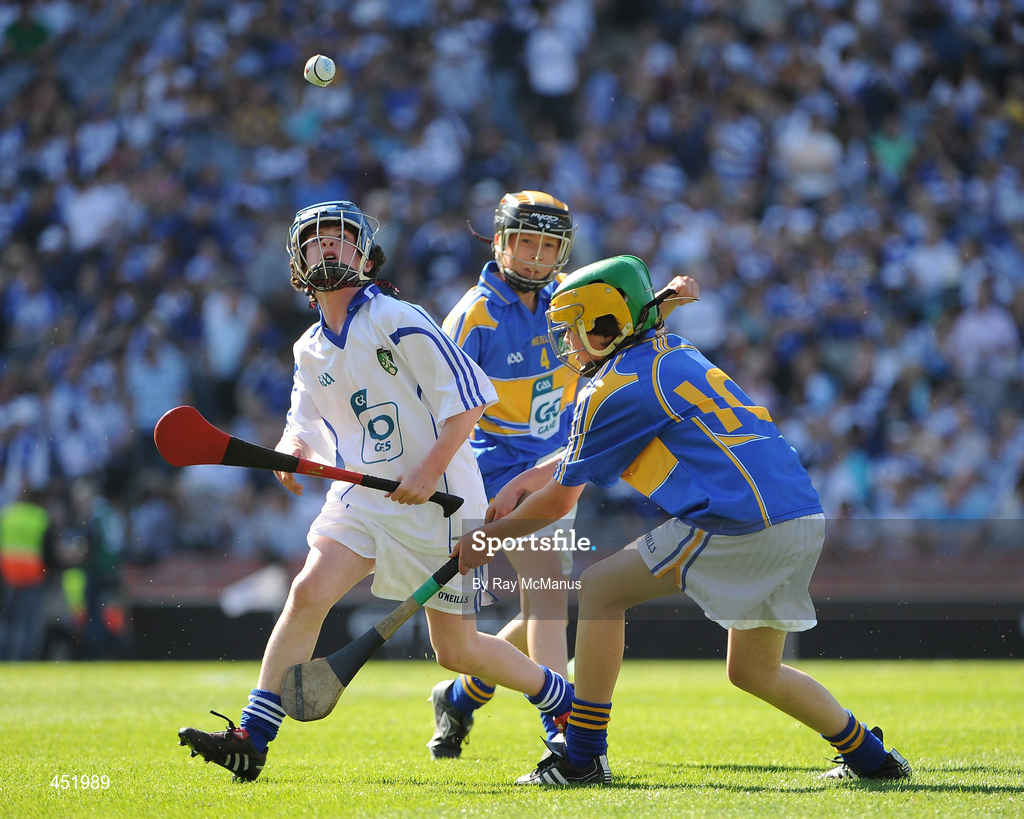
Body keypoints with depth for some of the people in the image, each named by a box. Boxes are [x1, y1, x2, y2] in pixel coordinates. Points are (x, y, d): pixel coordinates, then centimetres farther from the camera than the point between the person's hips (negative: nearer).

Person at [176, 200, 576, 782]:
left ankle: (561, 698, 28)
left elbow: (470, 396, -15)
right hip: (361, 498, 5)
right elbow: (305, 421, 20)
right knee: (308, 593, -17)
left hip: (437, 501, -5)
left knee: (457, 650, 2)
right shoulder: (312, 349, 9)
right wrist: (293, 446, -4)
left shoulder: (398, 322, -12)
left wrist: (430, 470, -22)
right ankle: (251, 742, -17)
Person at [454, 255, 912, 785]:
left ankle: (583, 756, 0)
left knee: (600, 591, 1)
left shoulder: (615, 390, -3)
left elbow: (558, 502, 6)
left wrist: (488, 539, 21)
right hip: (803, 515, 9)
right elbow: (599, 443, 37)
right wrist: (529, 479, 38)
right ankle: (871, 758, 26)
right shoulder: (673, 353, 22)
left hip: (739, 521, -9)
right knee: (753, 672, 24)